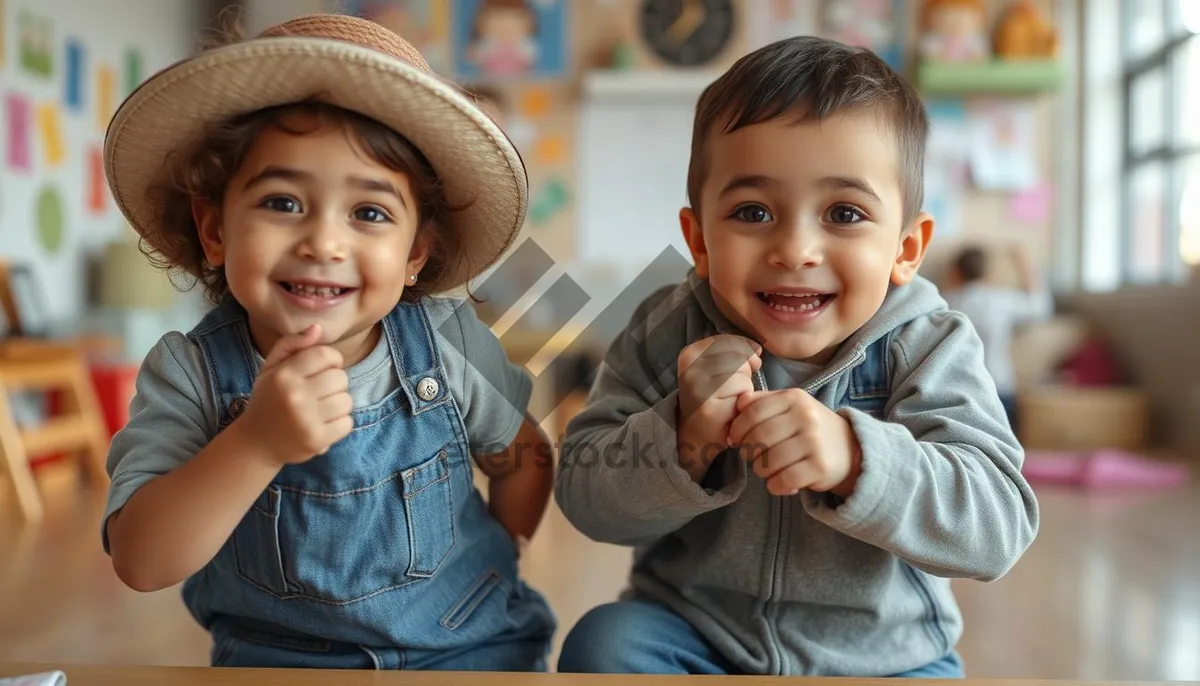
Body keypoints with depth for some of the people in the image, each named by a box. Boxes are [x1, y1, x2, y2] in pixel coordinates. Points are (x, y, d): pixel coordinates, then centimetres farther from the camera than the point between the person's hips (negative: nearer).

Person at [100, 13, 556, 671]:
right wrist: (257, 442, -33)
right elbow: (141, 564, -21)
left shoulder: (450, 345, -10)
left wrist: (483, 566, 5)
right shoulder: (187, 374, -12)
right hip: (274, 658, -1)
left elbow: (523, 459, 7)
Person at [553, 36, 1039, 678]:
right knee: (602, 642, -23)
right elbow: (584, 499, -12)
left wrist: (855, 458, -40)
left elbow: (998, 526, -22)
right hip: (691, 632, 1)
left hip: (883, 655, 0)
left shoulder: (928, 351, -13)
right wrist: (681, 442, -32)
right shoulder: (667, 336, -10)